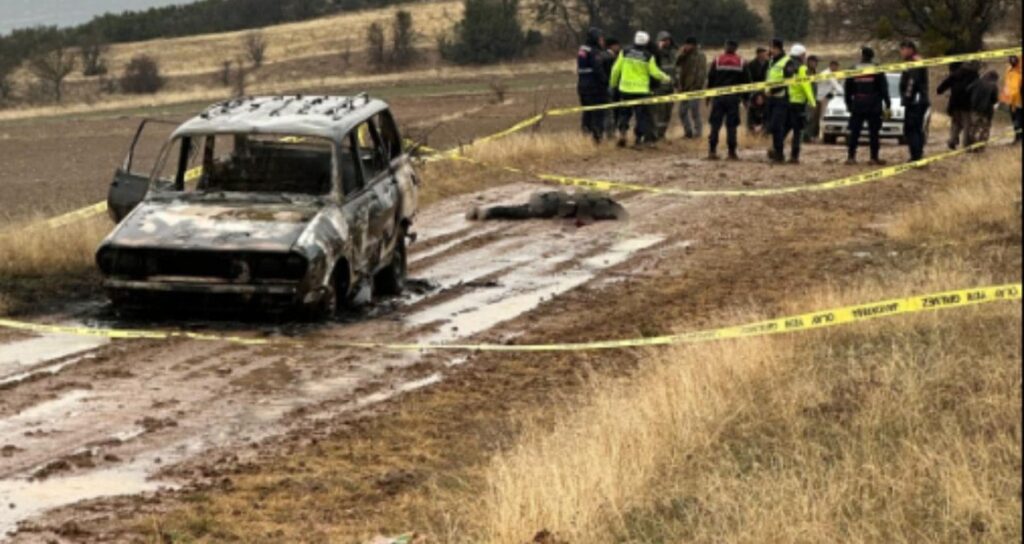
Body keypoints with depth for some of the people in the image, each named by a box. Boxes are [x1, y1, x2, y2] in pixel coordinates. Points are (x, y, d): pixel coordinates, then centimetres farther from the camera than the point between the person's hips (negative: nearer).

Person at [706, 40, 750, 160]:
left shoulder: (717, 61, 1)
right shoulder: (741, 62, 3)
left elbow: (710, 79, 1)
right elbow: (746, 81, 5)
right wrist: (745, 97, 13)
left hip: (718, 97, 0)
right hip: (734, 98, 0)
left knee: (715, 125, 3)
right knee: (731, 125, 2)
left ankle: (712, 151, -2)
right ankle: (732, 152, 0)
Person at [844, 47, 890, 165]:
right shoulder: (878, 72, -3)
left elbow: (848, 91, 7)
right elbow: (884, 90, -3)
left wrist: (848, 104, 18)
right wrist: (888, 105, 3)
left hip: (857, 106, 2)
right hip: (874, 106, -2)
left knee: (854, 132, 5)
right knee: (874, 133, 2)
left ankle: (851, 156, 1)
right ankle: (874, 157, 1)